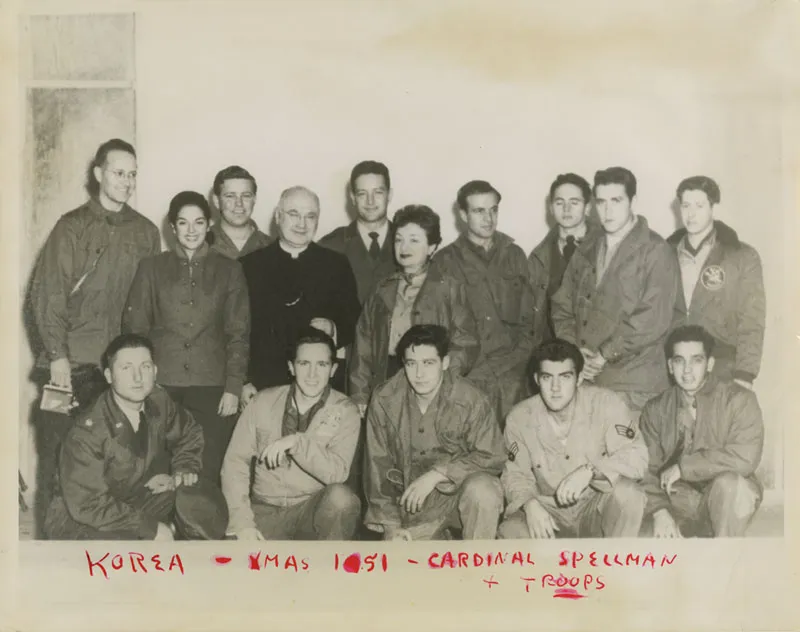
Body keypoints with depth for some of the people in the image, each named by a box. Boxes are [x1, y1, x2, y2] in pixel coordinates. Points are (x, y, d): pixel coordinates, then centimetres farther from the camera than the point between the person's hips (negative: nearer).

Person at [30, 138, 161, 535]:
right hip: (71, 365, -2)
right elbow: (47, 293, -4)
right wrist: (57, 356, -10)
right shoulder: (73, 227, 0)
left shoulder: (145, 232, 9)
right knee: (58, 459, 2)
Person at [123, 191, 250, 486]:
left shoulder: (229, 270, 10)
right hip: (160, 386, 1)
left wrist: (233, 387, -2)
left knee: (207, 474, -5)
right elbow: (134, 328, 9)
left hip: (211, 387, 0)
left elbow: (239, 334, 7)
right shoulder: (151, 268, 11)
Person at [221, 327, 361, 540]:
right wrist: (242, 522, -12)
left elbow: (336, 473, -15)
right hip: (266, 511, 1)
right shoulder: (264, 401, 2)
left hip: (314, 512, 0)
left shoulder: (344, 411, -4)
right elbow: (235, 461, -1)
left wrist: (295, 442, -25)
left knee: (341, 497, -33)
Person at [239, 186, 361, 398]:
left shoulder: (337, 265, 8)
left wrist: (333, 329, -14)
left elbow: (354, 323, 7)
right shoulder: (250, 265, 6)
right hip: (263, 386, 0)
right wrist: (244, 382, -3)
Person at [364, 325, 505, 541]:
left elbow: (491, 457, -14)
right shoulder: (384, 400, -8)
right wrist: (390, 524, -5)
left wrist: (436, 474, -23)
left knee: (482, 489, -33)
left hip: (462, 491, -2)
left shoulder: (471, 401, -16)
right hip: (414, 504, 3)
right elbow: (378, 466, -2)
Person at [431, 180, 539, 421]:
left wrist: (520, 358, 1)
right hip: (466, 375, -2)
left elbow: (529, 316, 13)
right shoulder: (445, 261, 4)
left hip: (512, 375, 2)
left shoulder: (514, 255, 12)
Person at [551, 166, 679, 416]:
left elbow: (653, 319, -13)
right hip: (584, 379, 5)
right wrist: (573, 350, -3)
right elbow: (562, 306, 12)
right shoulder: (586, 250, 14)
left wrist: (605, 355, -13)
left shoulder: (656, 252, -4)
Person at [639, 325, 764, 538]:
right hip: (678, 501, 3)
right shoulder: (656, 409, 3)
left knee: (729, 482, -35)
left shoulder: (738, 399, -8)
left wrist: (683, 467, -17)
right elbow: (647, 468, -4)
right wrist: (659, 510, -23)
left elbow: (745, 457, -23)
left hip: (729, 503, -3)